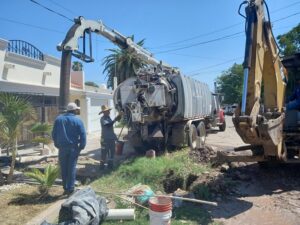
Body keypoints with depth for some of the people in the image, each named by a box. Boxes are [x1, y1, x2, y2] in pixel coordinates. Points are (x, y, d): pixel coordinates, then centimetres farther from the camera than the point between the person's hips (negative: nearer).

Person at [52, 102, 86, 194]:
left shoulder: (59, 119, 4)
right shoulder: (78, 120, -6)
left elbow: (54, 133, 7)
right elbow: (83, 135, -10)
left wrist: (57, 144, 15)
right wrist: (81, 146, -1)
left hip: (62, 147, 3)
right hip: (73, 148, -2)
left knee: (64, 169, 12)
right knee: (72, 168, 3)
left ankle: (65, 188, 19)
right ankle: (70, 189, 6)